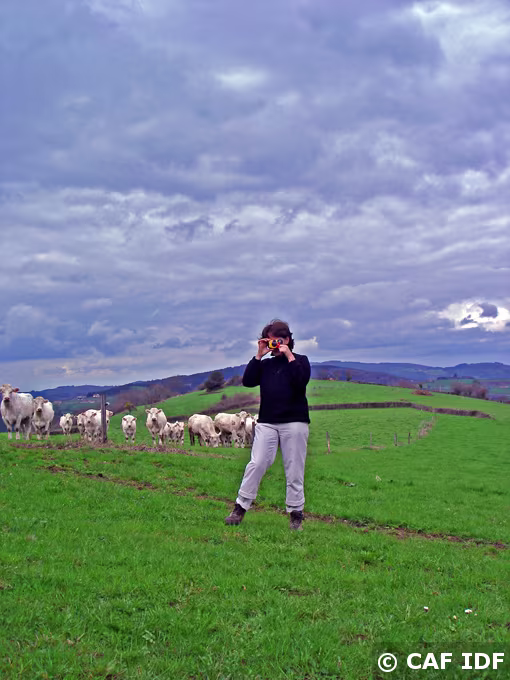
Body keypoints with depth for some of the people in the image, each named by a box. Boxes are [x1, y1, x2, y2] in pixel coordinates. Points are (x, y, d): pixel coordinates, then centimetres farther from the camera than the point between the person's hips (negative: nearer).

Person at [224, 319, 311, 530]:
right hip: (267, 423, 3)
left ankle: (296, 513, 8)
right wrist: (258, 355, 0)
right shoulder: (265, 364, 18)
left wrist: (289, 356, -9)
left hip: (294, 422, -3)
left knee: (294, 470, 0)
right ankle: (240, 508, -2)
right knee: (256, 464, -5)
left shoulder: (300, 360, 7)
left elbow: (301, 381, -13)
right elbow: (247, 381, 3)